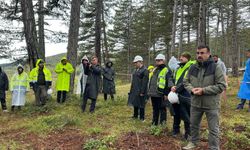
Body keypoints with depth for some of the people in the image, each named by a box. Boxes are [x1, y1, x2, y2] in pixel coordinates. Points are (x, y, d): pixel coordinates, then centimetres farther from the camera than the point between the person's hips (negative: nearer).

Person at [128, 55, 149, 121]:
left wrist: (142, 92, -20)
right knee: (135, 103, 17)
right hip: (134, 90, 8)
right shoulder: (135, 70, 13)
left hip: (140, 91, -8)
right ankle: (135, 115, 31)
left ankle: (142, 118, 14)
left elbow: (144, 82, -18)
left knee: (141, 105, 2)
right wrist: (131, 89, 15)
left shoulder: (144, 70, -14)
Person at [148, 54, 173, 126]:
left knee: (162, 110, 1)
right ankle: (154, 123, 27)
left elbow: (170, 83, -13)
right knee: (155, 109, 17)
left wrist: (166, 93, -17)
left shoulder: (167, 70, -6)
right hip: (153, 94, 8)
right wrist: (149, 91, 21)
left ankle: (162, 124, 9)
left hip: (161, 95, -8)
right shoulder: (154, 70, 18)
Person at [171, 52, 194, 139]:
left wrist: (177, 88, -17)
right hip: (176, 94, 7)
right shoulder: (179, 68, 17)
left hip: (185, 95, -7)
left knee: (185, 115, 1)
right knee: (176, 113, 17)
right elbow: (174, 79, 16)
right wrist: (173, 86, -4)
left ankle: (188, 133, 16)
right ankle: (175, 129, 32)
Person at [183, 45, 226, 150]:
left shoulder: (216, 68, -11)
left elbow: (221, 86, -14)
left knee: (213, 129, 8)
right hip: (195, 103, 5)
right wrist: (192, 89, -11)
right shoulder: (192, 68, 4)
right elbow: (186, 82, 11)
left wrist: (203, 90, -21)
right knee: (194, 125, 21)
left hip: (211, 104, -5)